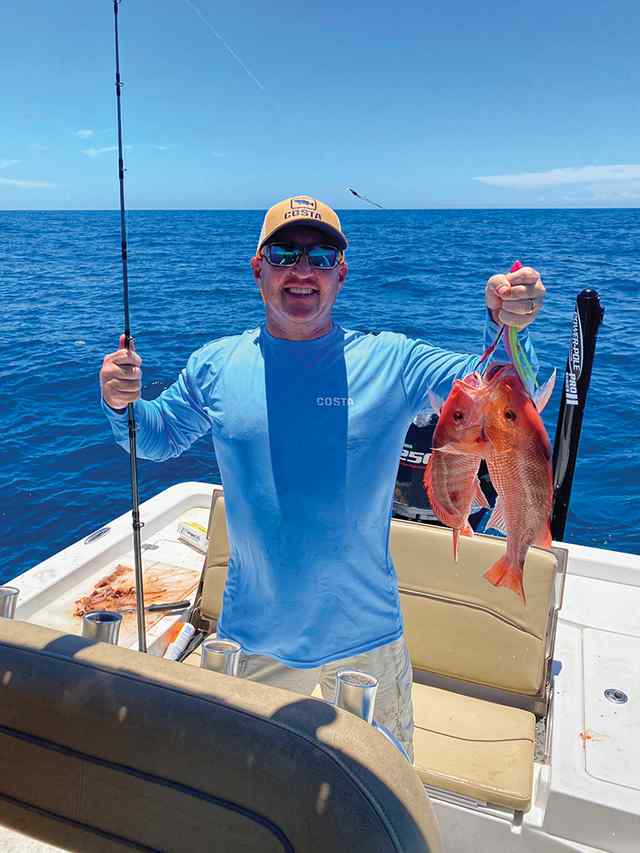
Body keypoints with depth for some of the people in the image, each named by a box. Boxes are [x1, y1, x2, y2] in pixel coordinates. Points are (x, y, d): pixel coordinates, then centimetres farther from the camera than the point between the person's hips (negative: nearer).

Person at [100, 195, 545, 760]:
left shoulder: (392, 362, -11)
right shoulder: (215, 365, -4)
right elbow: (157, 438, 9)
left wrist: (507, 329, -36)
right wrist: (122, 404, -12)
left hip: (365, 638, -1)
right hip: (251, 637, 2)